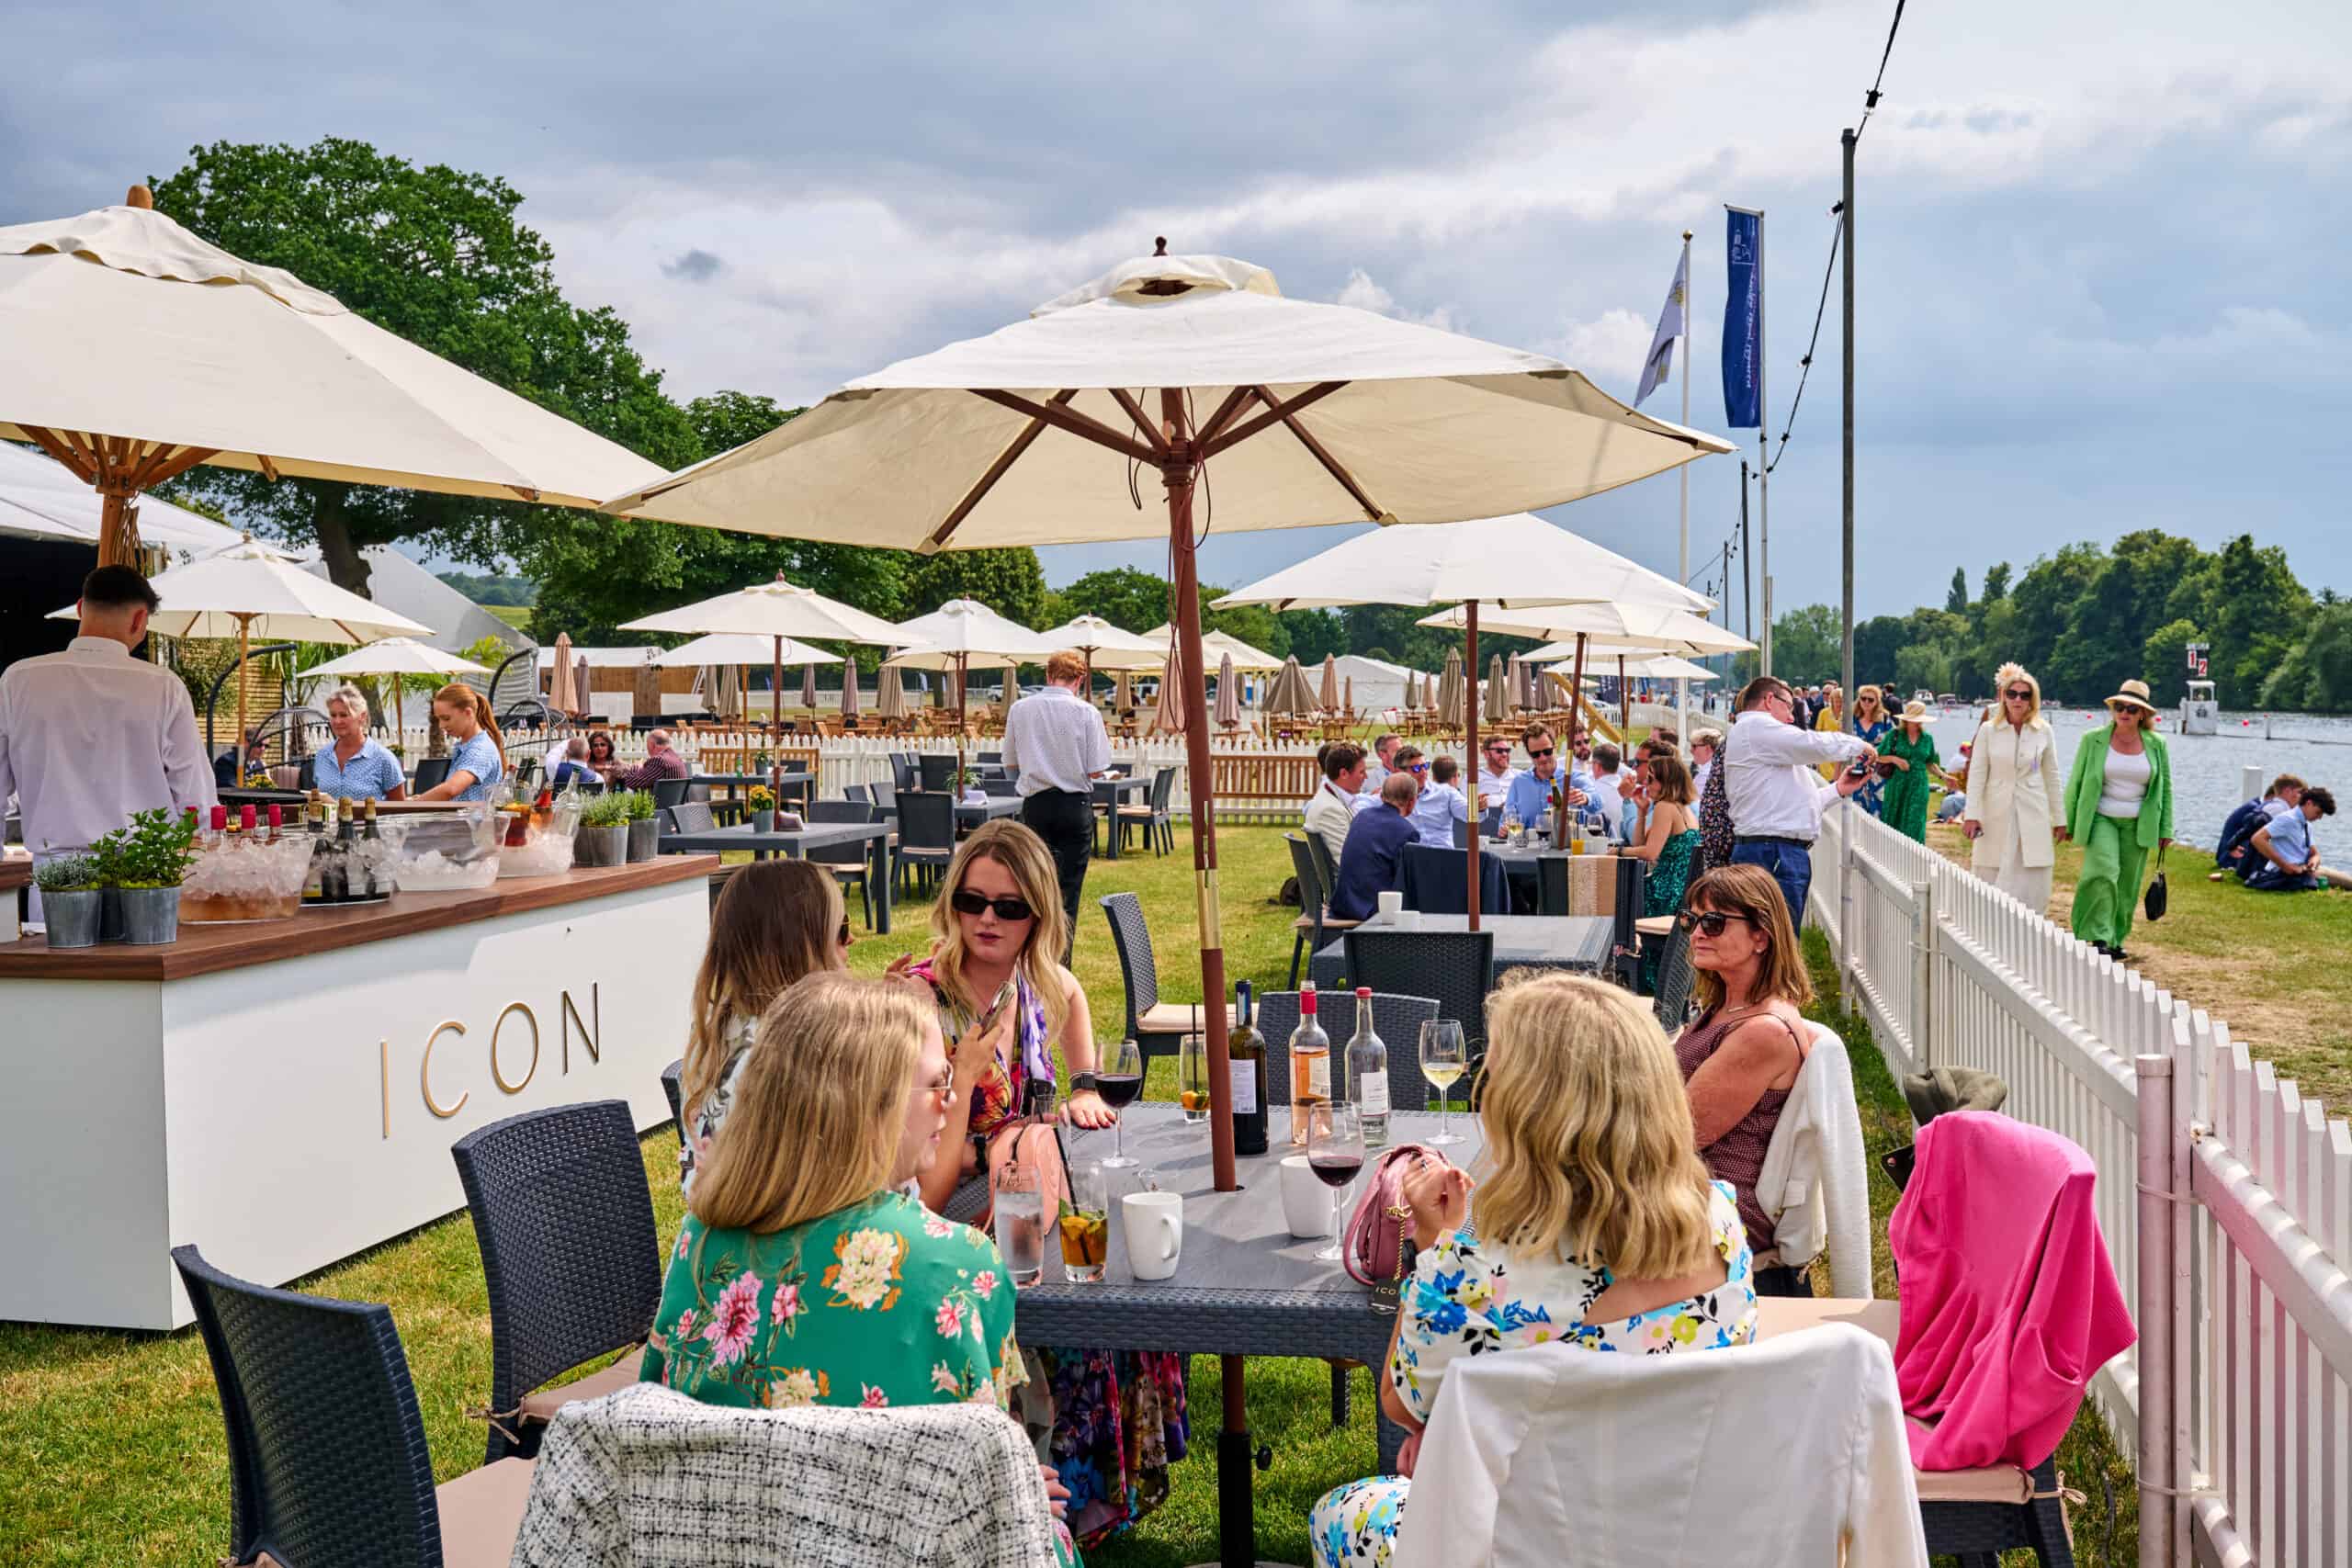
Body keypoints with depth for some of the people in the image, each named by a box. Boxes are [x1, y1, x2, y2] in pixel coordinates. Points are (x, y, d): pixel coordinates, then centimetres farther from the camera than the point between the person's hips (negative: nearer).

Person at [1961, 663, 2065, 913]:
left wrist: (2060, 818, 9)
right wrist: (1972, 815, -9)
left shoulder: (2043, 731, 3)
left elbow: (2052, 777, 8)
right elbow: (1977, 774, -2)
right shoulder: (1988, 730, -1)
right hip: (1996, 816, -1)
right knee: (1991, 882, 1)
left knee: (2032, 886, -3)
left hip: (2033, 816, 1)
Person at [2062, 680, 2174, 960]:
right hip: (2101, 820, -2)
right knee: (2104, 873, -21)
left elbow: (2165, 788, 10)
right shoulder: (2093, 740, -1)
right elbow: (2076, 782, 4)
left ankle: (2116, 939, 18)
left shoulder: (2156, 745, 4)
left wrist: (2165, 830, 7)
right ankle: (2099, 936, -17)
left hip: (2138, 825, 2)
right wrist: (2067, 823, 3)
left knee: (2128, 885, 5)